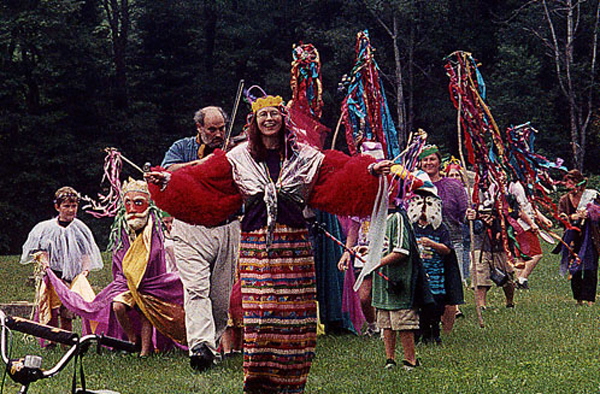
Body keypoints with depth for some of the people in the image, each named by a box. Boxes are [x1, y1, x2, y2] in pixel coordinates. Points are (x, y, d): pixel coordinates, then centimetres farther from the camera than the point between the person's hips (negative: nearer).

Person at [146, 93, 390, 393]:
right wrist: (167, 180, -2)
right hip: (255, 243, 0)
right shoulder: (239, 158, 11)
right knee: (257, 313, -7)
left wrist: (370, 170, -12)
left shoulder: (305, 157, 9)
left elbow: (339, 171, 3)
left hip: (294, 244, 0)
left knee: (295, 314, -2)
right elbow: (201, 182, 9)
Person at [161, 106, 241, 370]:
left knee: (221, 295, 3)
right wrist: (201, 163, -17)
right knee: (196, 287, -17)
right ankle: (199, 345, -29)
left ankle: (214, 343, 18)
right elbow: (168, 170, -10)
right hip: (191, 231, -3)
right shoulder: (182, 148, 9)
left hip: (227, 229, 3)